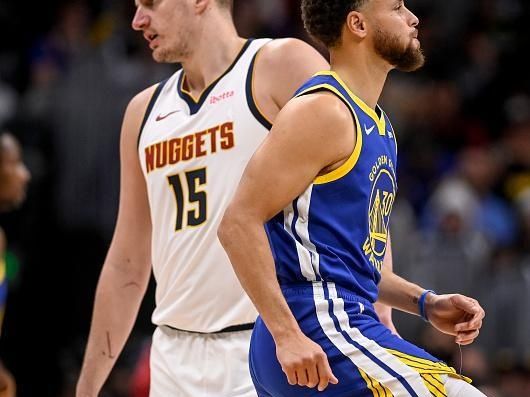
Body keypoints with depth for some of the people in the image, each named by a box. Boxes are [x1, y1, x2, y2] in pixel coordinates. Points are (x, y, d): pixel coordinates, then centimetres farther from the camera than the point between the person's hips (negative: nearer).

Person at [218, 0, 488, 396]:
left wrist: (425, 303, 14)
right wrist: (287, 334, -22)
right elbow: (239, 222, -16)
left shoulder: (378, 127, 21)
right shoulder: (323, 111, -9)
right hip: (321, 332, -10)